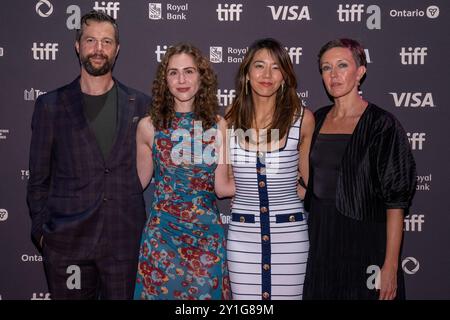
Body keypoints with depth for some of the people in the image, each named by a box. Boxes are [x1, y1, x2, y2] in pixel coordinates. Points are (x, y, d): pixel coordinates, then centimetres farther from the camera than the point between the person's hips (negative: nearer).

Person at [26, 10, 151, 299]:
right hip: (67, 241, 0)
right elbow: (39, 177, 5)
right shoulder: (50, 105, 2)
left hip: (125, 241, 1)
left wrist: (146, 229, 3)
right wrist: (41, 230, 2)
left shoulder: (140, 105, 4)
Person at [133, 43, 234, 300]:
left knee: (208, 292, 11)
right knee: (161, 292, 9)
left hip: (208, 234, 1)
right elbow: (139, 181, 6)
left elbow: (222, 186, -1)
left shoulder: (218, 126, -1)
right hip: (163, 233, -1)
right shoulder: (149, 126, -2)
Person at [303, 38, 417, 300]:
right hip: (319, 237, 5)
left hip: (364, 240, -5)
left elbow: (395, 199, -14)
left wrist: (391, 265, -18)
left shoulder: (381, 124, -11)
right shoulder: (317, 119, 5)